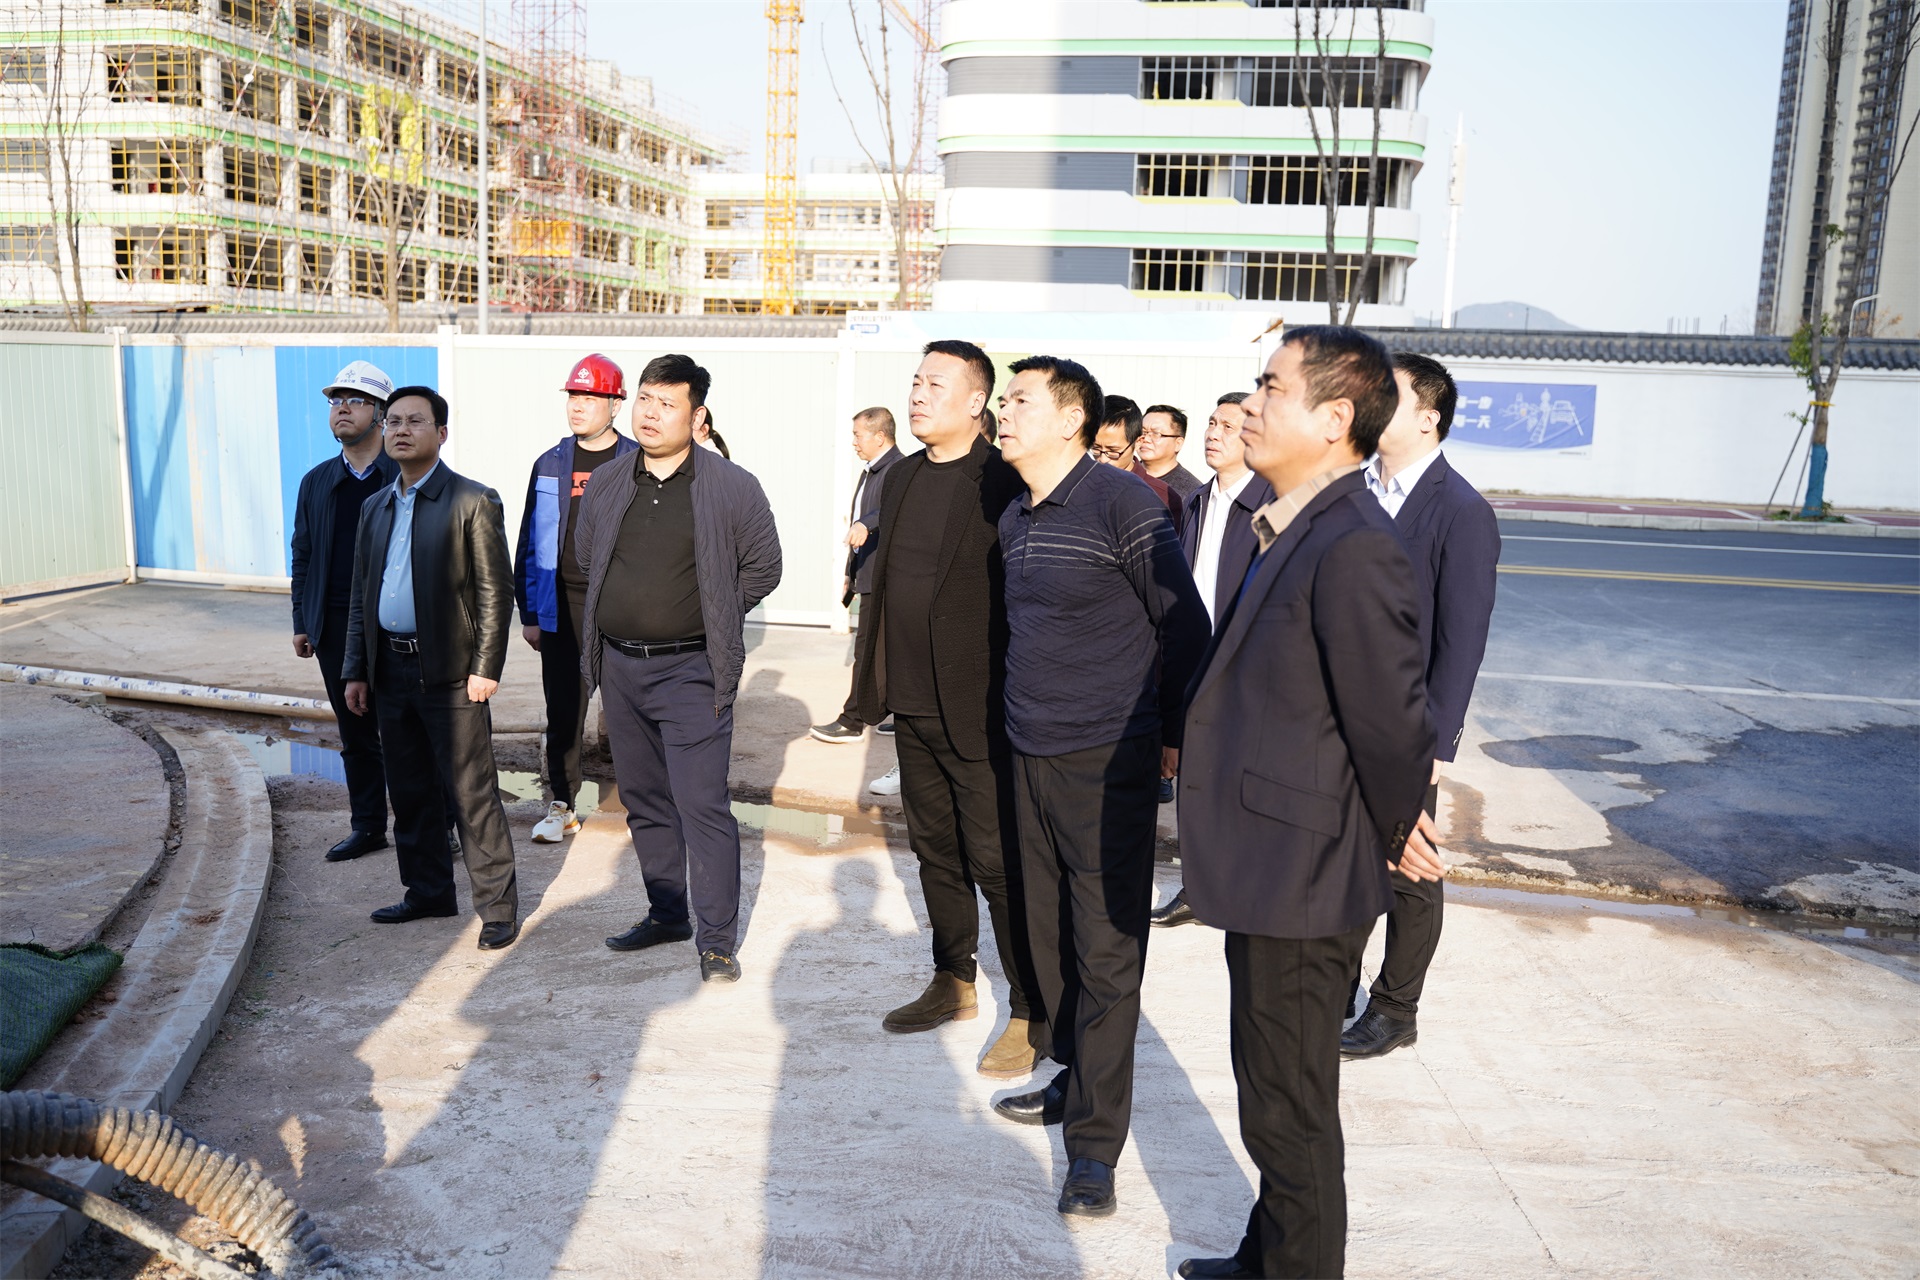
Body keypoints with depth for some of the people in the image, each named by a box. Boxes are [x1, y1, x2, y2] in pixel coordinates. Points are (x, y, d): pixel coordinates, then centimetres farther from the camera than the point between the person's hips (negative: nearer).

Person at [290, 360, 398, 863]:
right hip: (336, 628, 5)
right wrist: (302, 623, 9)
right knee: (355, 735, 11)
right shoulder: (316, 483, 12)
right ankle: (368, 826, 22)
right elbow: (302, 556, 15)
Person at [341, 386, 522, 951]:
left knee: (471, 794, -3)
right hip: (391, 670, 7)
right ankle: (429, 891, 29)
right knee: (409, 791, 15)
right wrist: (356, 671, 12)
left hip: (450, 673, -7)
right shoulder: (375, 507, 14)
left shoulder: (473, 501, -6)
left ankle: (497, 905, 6)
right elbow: (362, 595, 17)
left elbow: (496, 592, -9)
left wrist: (485, 669, -14)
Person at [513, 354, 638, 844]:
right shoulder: (550, 465, 9)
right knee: (563, 710, 6)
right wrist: (528, 613, 7)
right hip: (562, 607, 3)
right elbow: (530, 543, 11)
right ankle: (561, 806, 18)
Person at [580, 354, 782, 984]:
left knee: (702, 807, -7)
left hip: (690, 670, -5)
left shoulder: (732, 487, -6)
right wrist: (635, 609, 14)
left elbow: (763, 566, 0)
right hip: (619, 666, 6)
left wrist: (710, 618, 3)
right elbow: (585, 559, 22)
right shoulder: (605, 486, 8)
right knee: (644, 803, 15)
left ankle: (717, 940, 3)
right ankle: (666, 914, 30)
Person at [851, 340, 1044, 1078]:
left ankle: (1029, 1014, 13)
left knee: (999, 863, -1)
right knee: (936, 849, 18)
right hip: (914, 706, 8)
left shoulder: (1004, 484, -13)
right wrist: (877, 678, 13)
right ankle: (954, 984, 34)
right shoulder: (902, 478, 12)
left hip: (979, 711, -8)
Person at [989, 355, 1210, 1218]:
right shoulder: (1014, 519, 10)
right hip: (1030, 758, 8)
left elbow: (1184, 625, -10)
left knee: (1106, 952, -1)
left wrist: (1174, 733, -5)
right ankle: (1076, 1076, 35)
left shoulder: (1121, 504, -13)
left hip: (1106, 762, -7)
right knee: (1049, 935, 16)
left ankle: (1095, 1139, 8)